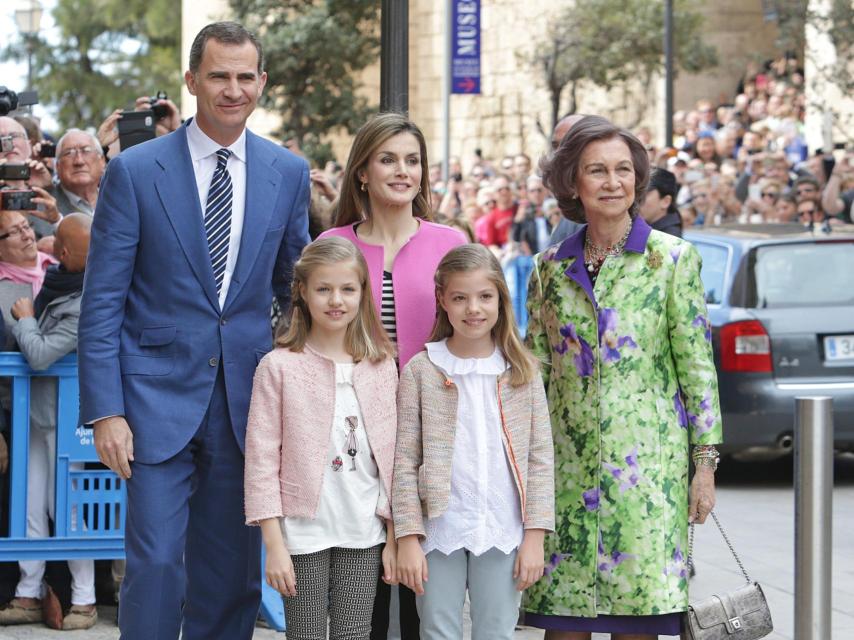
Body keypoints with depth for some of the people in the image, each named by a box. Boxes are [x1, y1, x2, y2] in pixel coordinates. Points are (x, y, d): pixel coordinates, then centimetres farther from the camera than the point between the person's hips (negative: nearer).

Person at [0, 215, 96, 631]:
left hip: (61, 418, -9)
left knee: (65, 507, 0)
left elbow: (39, 354, -25)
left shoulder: (83, 308, -27)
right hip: (39, 410, 9)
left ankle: (84, 600, 10)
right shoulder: (59, 280, 1)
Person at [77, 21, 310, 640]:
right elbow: (102, 302, -4)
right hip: (158, 397, -3)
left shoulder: (289, 173, 5)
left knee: (233, 568, 8)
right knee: (156, 561, -8)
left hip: (246, 399, 3)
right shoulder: (135, 171, -4)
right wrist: (105, 411, -10)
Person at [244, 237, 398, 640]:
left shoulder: (382, 367, 5)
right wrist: (274, 545, -10)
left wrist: (394, 538, 6)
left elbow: (391, 457, 9)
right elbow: (261, 459, -6)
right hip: (304, 532, -3)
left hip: (364, 534, 3)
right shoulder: (278, 367, -5)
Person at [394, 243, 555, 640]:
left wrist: (535, 535, -3)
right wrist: (408, 538, -8)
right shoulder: (421, 370, -1)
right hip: (438, 533, -1)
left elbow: (540, 457, 3)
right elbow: (404, 462, -2)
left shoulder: (521, 370, 4)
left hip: (503, 534, 1)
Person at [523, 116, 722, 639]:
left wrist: (705, 463, -5)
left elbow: (698, 366, -1)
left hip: (647, 462, -3)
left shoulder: (673, 259, 0)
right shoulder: (551, 268, 9)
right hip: (567, 465, 3)